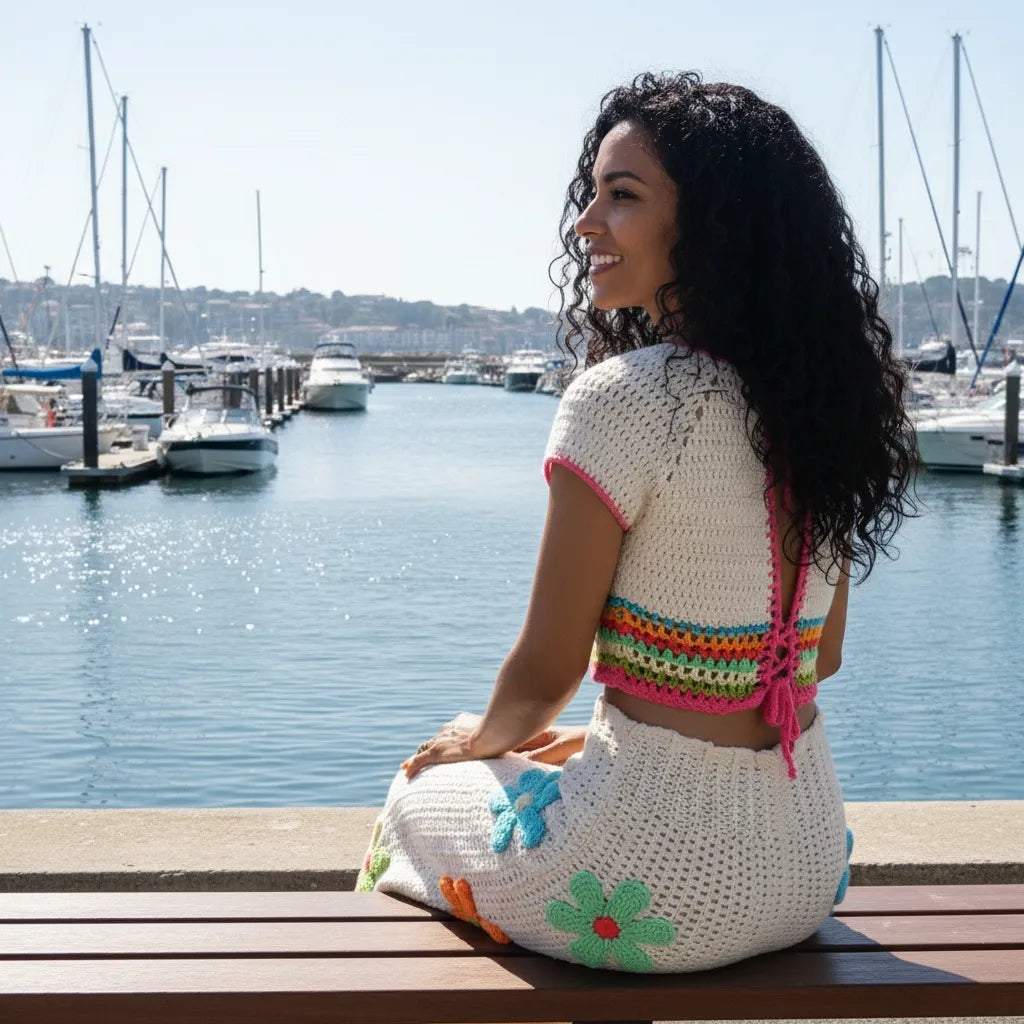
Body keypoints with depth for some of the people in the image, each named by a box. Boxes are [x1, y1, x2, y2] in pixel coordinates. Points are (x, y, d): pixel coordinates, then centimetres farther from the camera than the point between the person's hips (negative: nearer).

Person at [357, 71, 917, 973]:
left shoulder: (623, 399, -19)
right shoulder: (826, 400, 3)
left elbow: (547, 671, -13)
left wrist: (486, 738, 10)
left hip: (663, 888, -7)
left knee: (423, 793, 23)